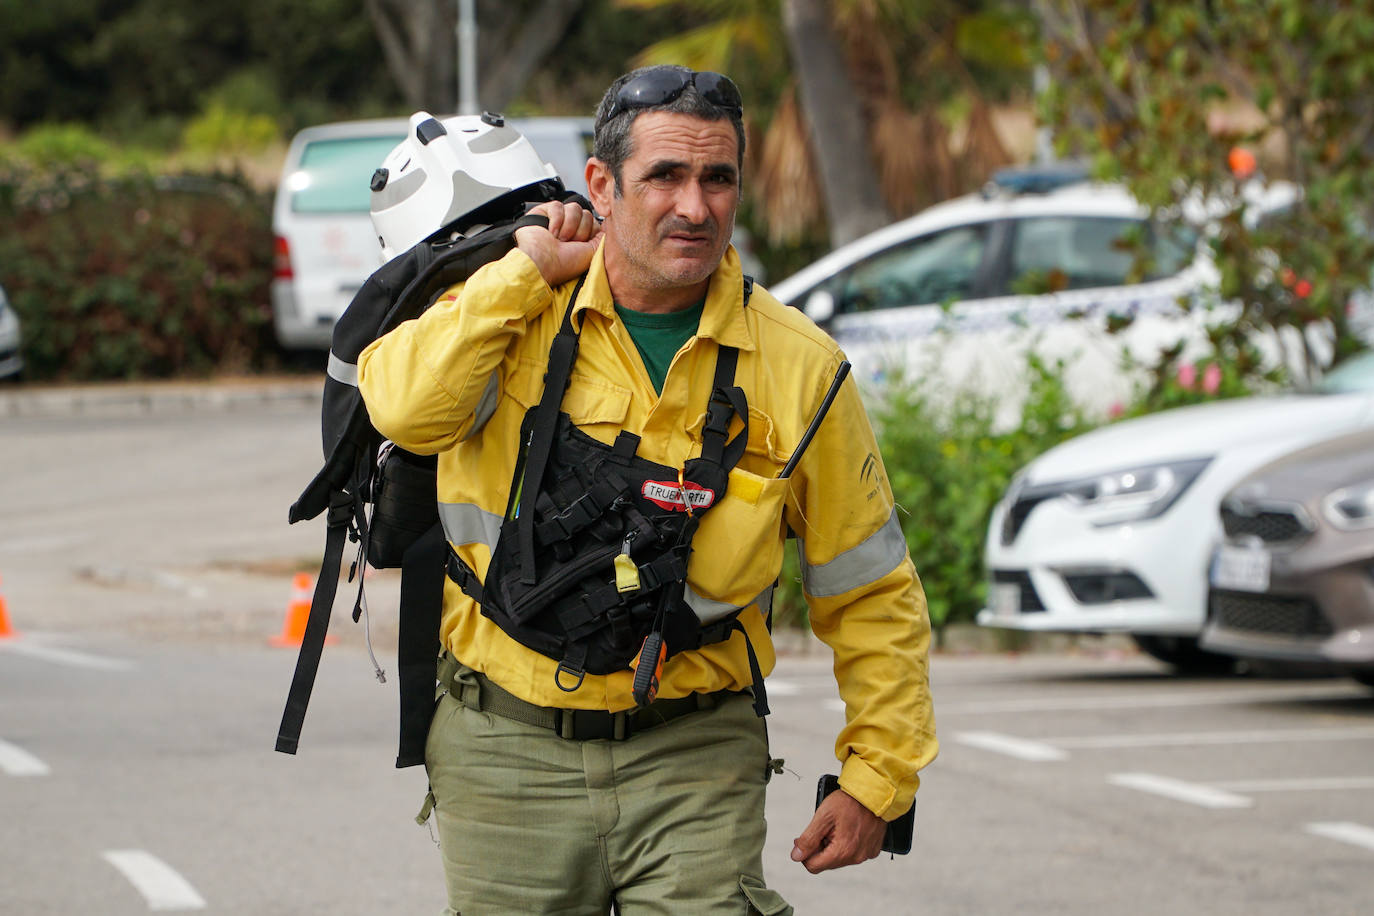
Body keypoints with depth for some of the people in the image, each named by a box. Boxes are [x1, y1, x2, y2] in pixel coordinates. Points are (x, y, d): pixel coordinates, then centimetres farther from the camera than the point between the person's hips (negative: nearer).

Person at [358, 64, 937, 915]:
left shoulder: (797, 367, -2)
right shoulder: (520, 312, -1)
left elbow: (873, 595, 5)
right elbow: (407, 410, -22)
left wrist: (876, 781, 2)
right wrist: (529, 268, -14)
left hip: (696, 757, -1)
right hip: (508, 749, 1)